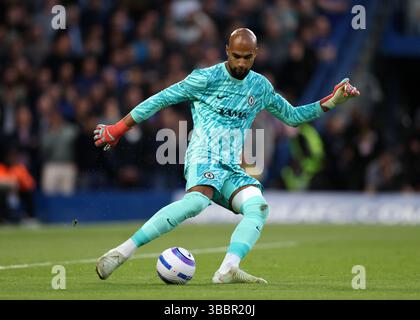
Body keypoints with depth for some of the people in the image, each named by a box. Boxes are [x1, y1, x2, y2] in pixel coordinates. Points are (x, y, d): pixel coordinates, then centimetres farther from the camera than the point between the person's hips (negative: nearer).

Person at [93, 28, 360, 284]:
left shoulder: (261, 86, 17)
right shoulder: (207, 78, -1)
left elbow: (292, 116, 30)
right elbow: (161, 99, 3)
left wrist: (332, 101, 20)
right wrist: (118, 129, 3)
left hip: (233, 170, 6)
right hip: (204, 157, -6)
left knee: (258, 206, -26)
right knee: (198, 200, -38)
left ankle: (227, 271, -43)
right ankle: (123, 251, -40)